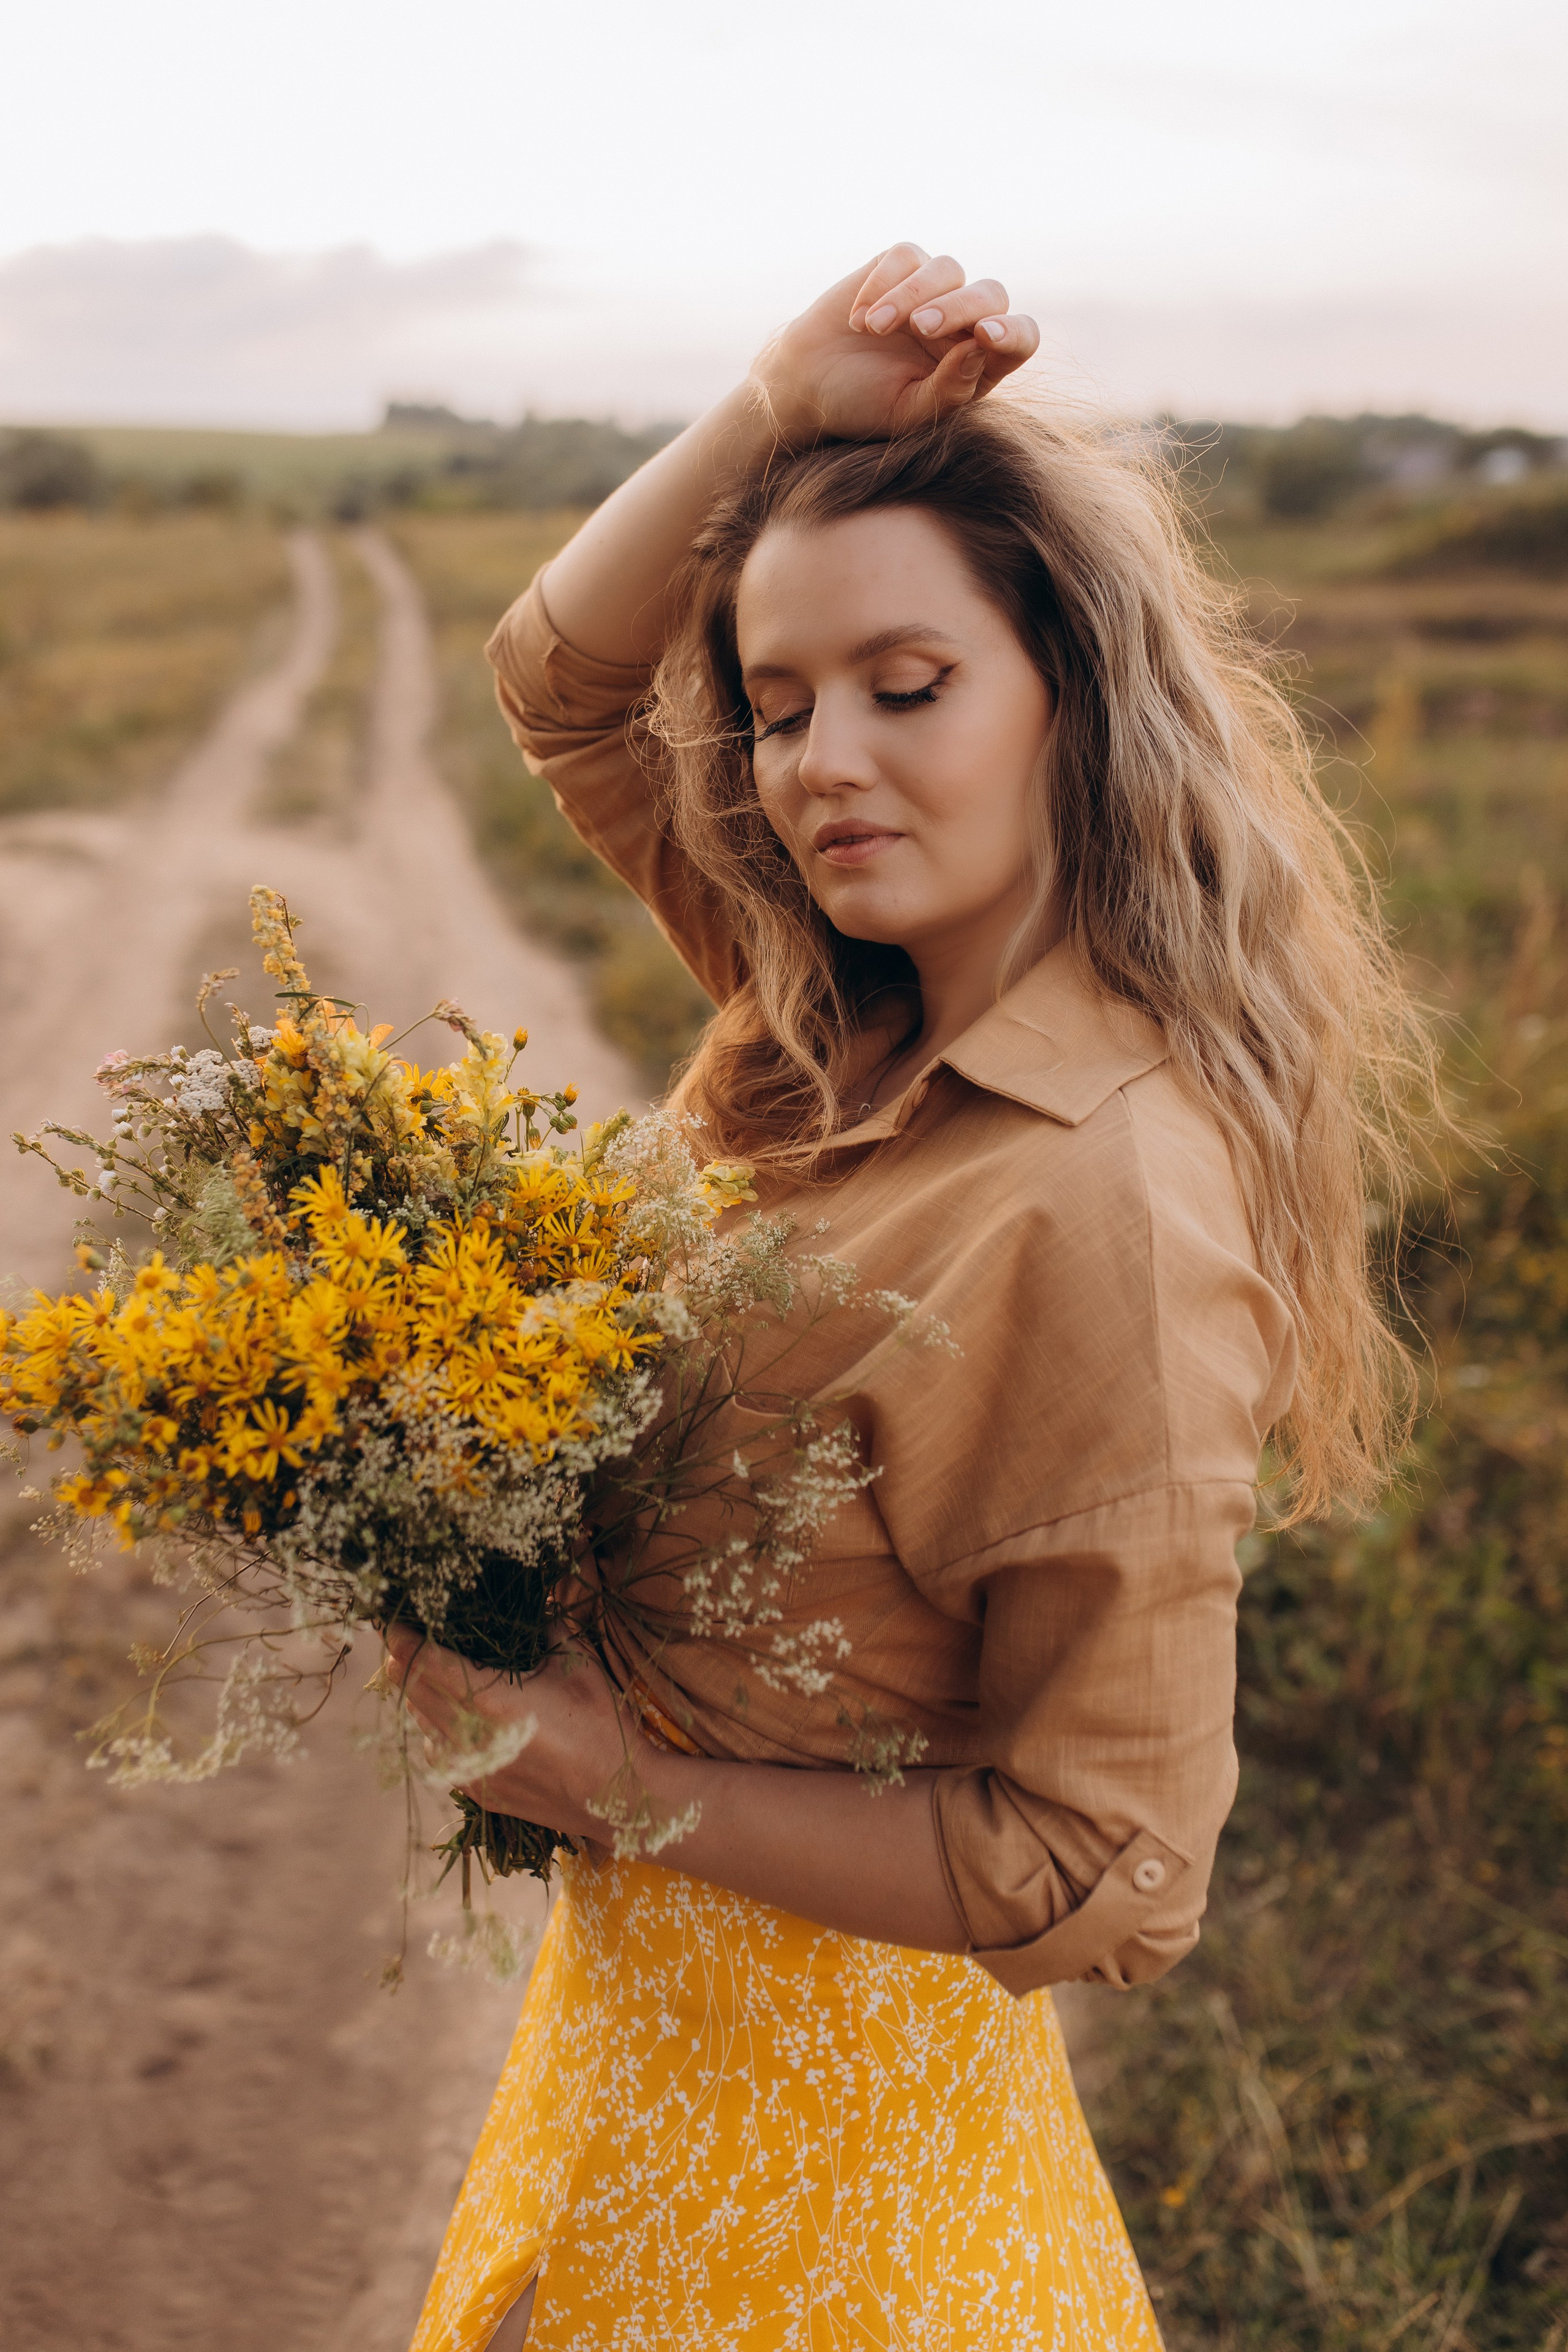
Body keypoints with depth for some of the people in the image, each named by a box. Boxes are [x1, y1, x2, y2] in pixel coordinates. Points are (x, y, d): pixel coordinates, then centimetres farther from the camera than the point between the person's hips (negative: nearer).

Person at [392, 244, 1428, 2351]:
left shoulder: (1106, 1197, -30)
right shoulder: (850, 1028, -7)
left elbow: (1108, 1874, -24)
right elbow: (564, 678, 3)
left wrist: (630, 1785, -21)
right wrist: (786, 404, -12)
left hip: (809, 2038, -7)